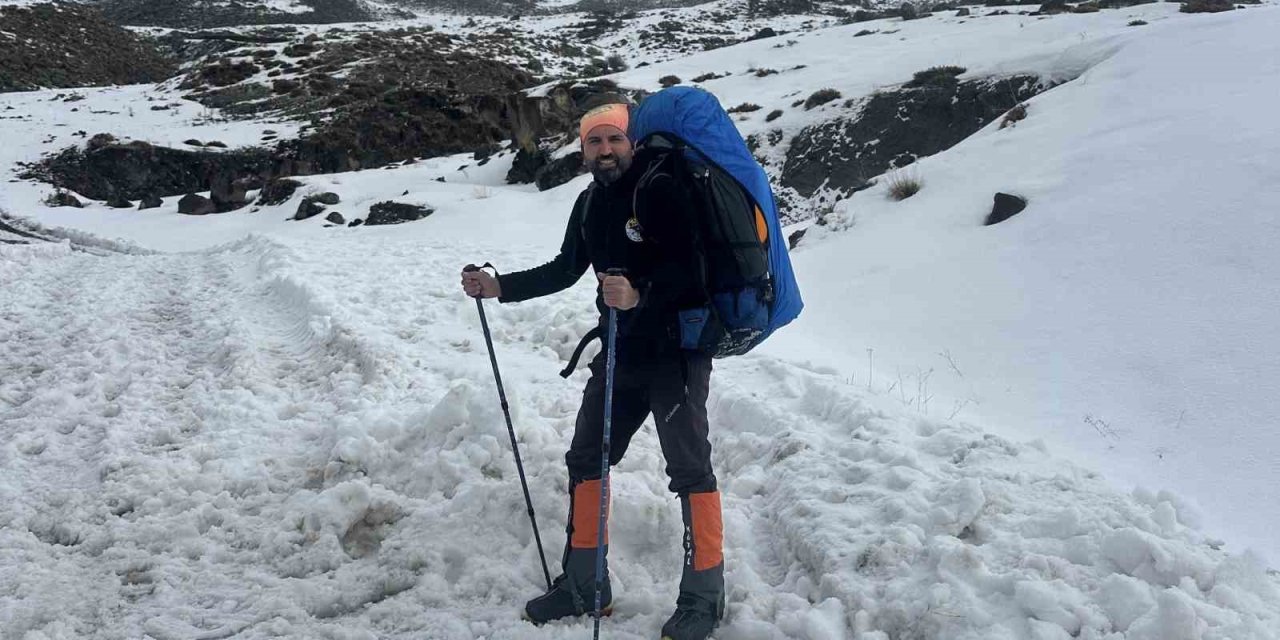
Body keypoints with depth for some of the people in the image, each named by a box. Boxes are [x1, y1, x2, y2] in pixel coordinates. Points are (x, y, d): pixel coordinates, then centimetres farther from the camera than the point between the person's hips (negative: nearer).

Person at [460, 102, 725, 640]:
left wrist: (640, 296, -37)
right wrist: (499, 287, 11)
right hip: (622, 350, 8)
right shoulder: (590, 203, 9)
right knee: (586, 460, 12)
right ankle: (584, 585, 24)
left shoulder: (660, 188, -14)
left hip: (676, 348, -8)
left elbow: (689, 265, -23)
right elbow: (564, 270, 18)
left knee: (689, 469, -5)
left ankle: (703, 597, 7)